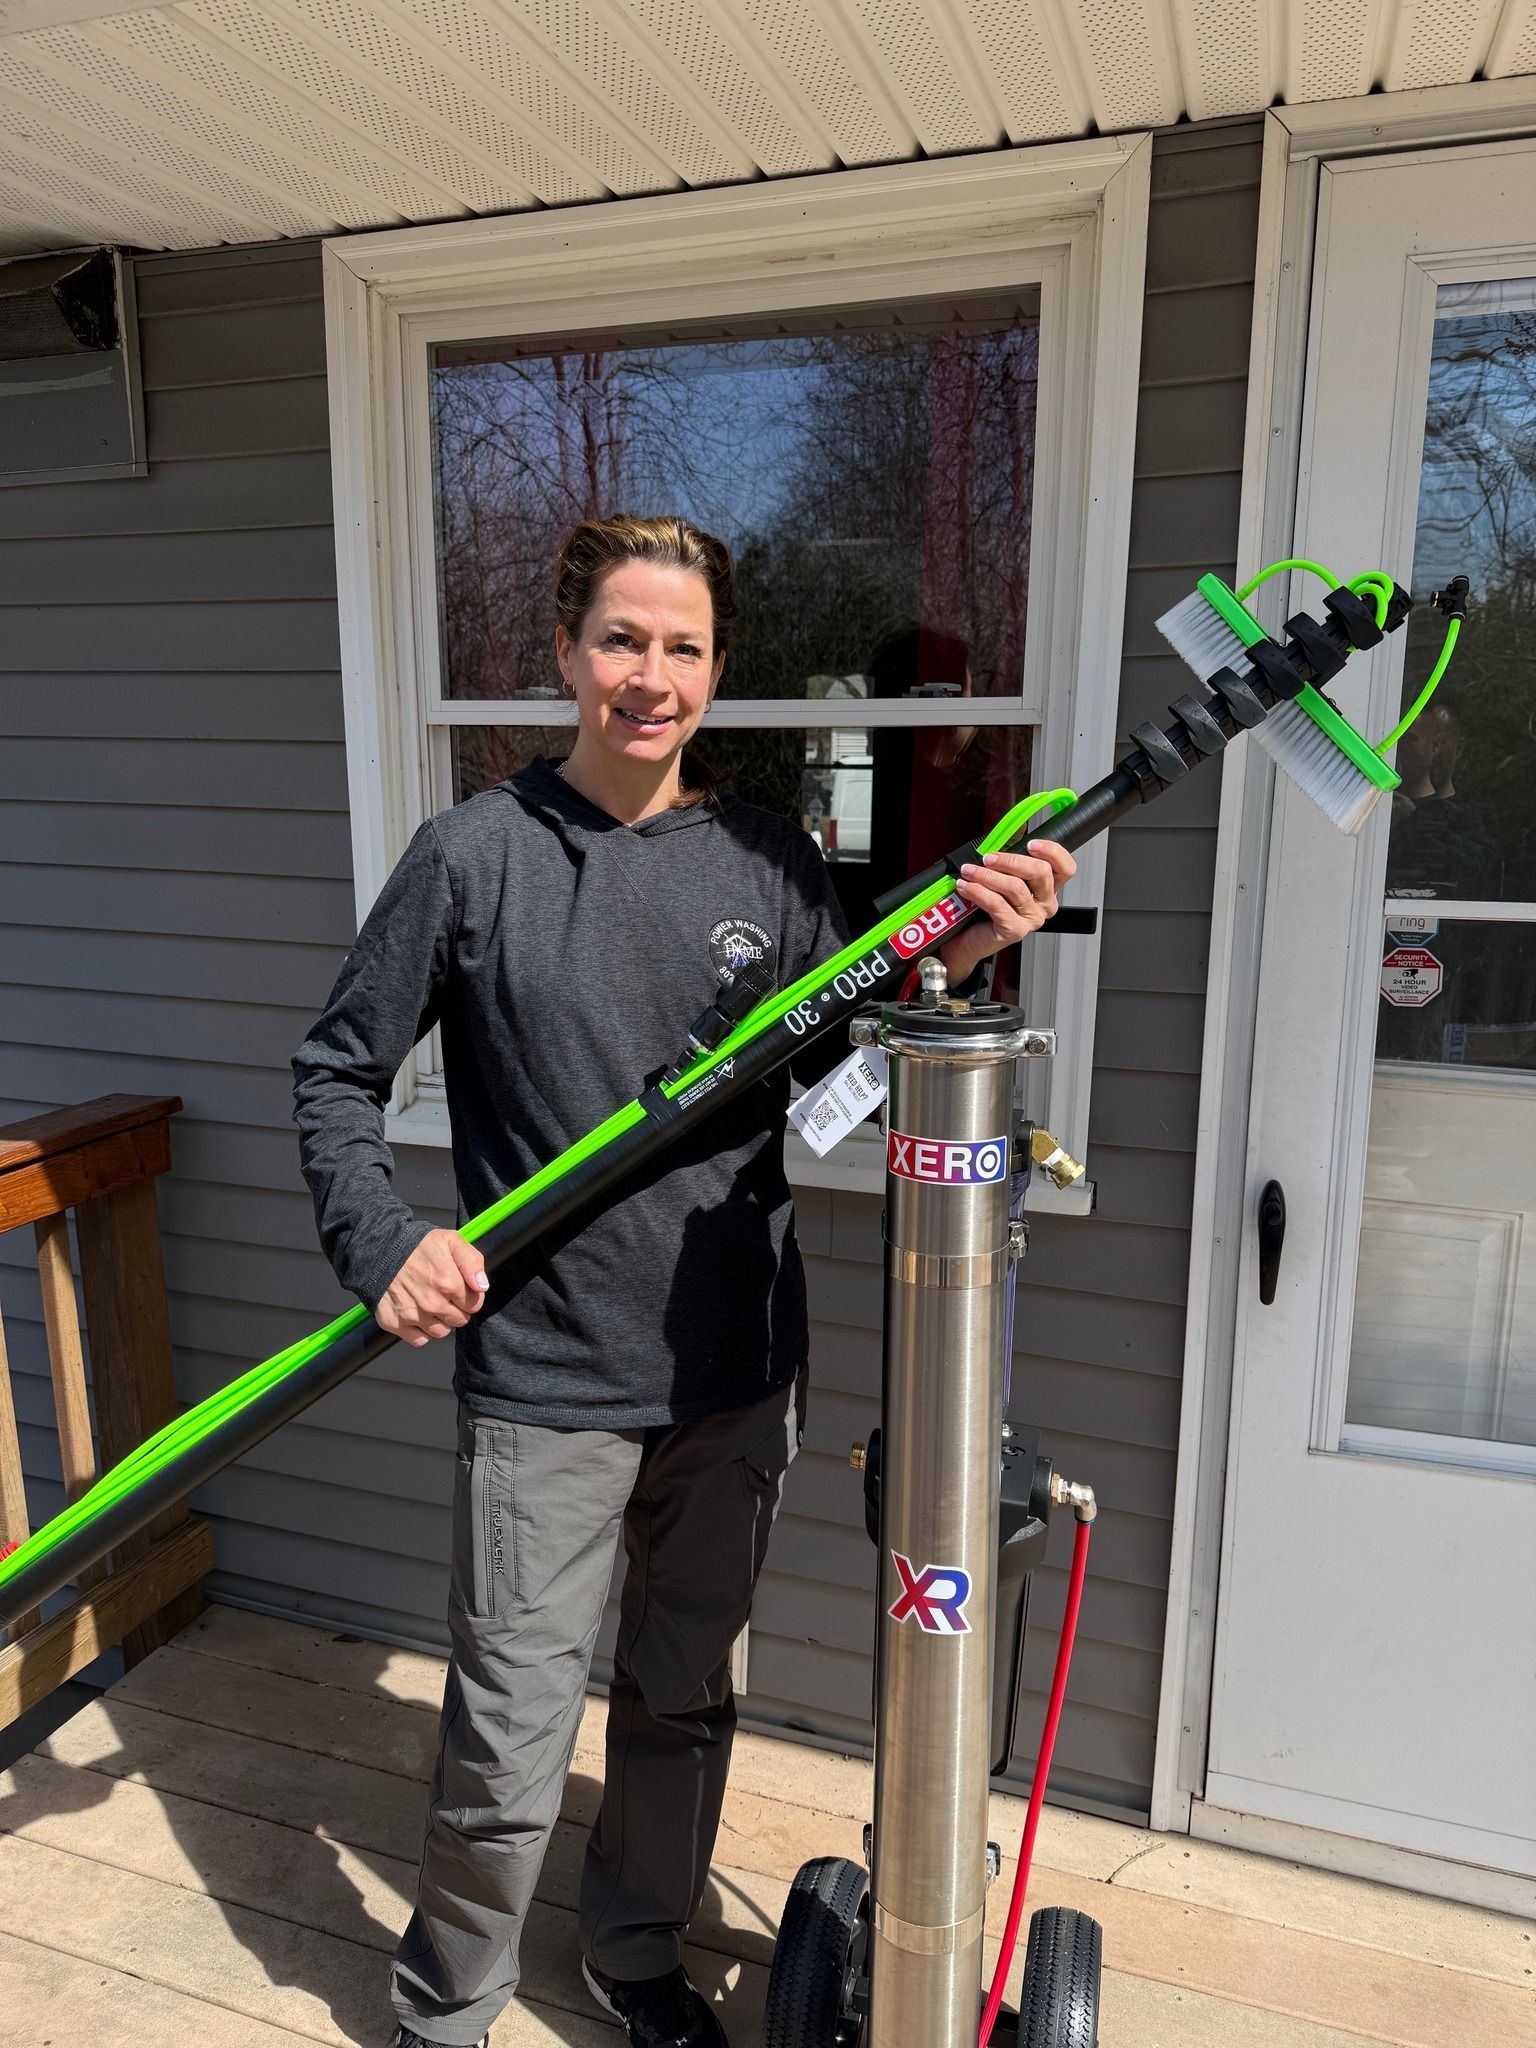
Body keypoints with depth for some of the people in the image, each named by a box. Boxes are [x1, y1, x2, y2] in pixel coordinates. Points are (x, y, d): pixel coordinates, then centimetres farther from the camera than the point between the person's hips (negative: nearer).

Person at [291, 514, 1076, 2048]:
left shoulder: (768, 862, 2)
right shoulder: (475, 856, -6)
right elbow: (337, 1073, 1)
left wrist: (953, 959, -10)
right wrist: (384, 1245, -13)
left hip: (735, 1375, 3)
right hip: (545, 1381, -3)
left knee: (686, 1701, 21)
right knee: (510, 1745, 8)